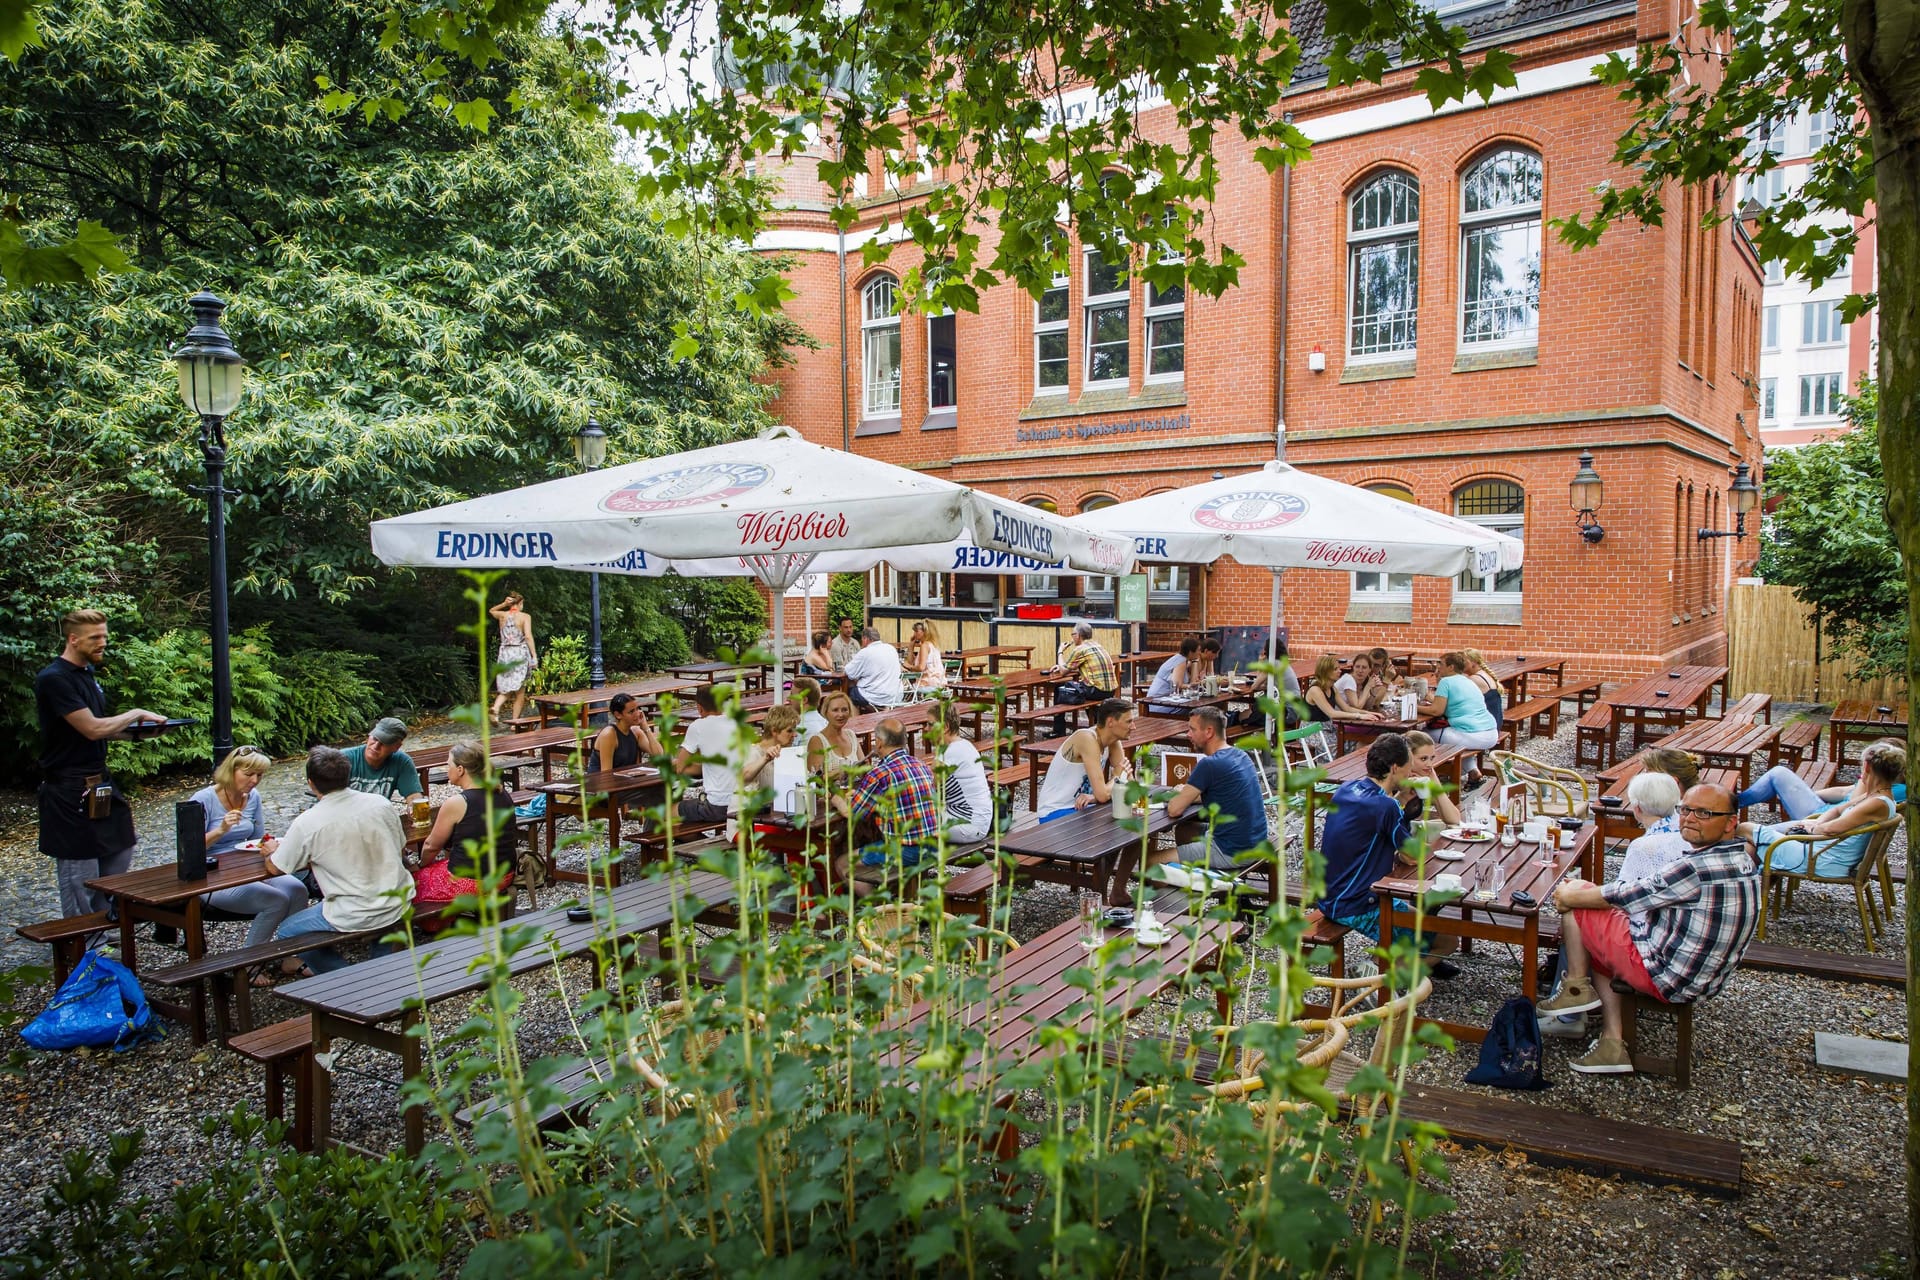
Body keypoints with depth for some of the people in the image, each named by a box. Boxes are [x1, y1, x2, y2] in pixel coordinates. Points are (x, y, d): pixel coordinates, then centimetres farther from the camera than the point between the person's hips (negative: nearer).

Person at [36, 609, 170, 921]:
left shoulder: (87, 675, 12)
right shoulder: (54, 679, -18)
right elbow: (92, 728, -23)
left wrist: (136, 731, 3)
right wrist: (136, 714, -11)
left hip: (98, 782, 9)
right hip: (69, 790, -9)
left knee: (120, 852, 14)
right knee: (80, 871, -2)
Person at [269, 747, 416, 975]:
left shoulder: (306, 824, -14)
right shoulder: (380, 803, -3)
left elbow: (275, 868, 1)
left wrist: (272, 852, 22)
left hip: (355, 918, -5)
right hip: (399, 905, 5)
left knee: (287, 932, 19)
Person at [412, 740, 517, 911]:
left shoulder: (455, 803, -18)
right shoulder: (502, 793, 0)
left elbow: (431, 846, -4)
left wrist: (422, 865, 15)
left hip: (468, 883, -7)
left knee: (416, 878, 16)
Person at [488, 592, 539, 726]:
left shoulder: (502, 615, 6)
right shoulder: (525, 616, -5)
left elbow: (491, 610, 30)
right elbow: (528, 636, -16)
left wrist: (503, 604, 13)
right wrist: (534, 655, -15)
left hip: (504, 653, 4)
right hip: (520, 653, -4)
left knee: (505, 688, 14)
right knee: (519, 691, 6)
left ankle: (496, 707, -15)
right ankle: (515, 721, 7)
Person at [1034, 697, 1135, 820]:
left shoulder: (1114, 742, -1)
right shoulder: (1087, 740, -26)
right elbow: (1102, 795, -30)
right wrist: (1117, 776, -9)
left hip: (1080, 806, 8)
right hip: (1055, 813, -8)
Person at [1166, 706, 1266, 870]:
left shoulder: (1210, 765, -20)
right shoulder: (1240, 755, 7)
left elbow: (1174, 810, -17)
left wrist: (1179, 796, 5)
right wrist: (1186, 794, 8)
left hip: (1233, 852, -9)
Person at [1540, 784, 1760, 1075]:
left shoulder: (1698, 868, -27)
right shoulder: (1741, 859, 6)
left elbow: (1628, 895, -17)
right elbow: (1655, 893, 14)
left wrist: (1570, 896, 0)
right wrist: (1589, 891, 13)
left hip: (1663, 977, -10)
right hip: (1704, 981, 10)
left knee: (1573, 902, -4)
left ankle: (1577, 989, 11)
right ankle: (1613, 1046, 17)